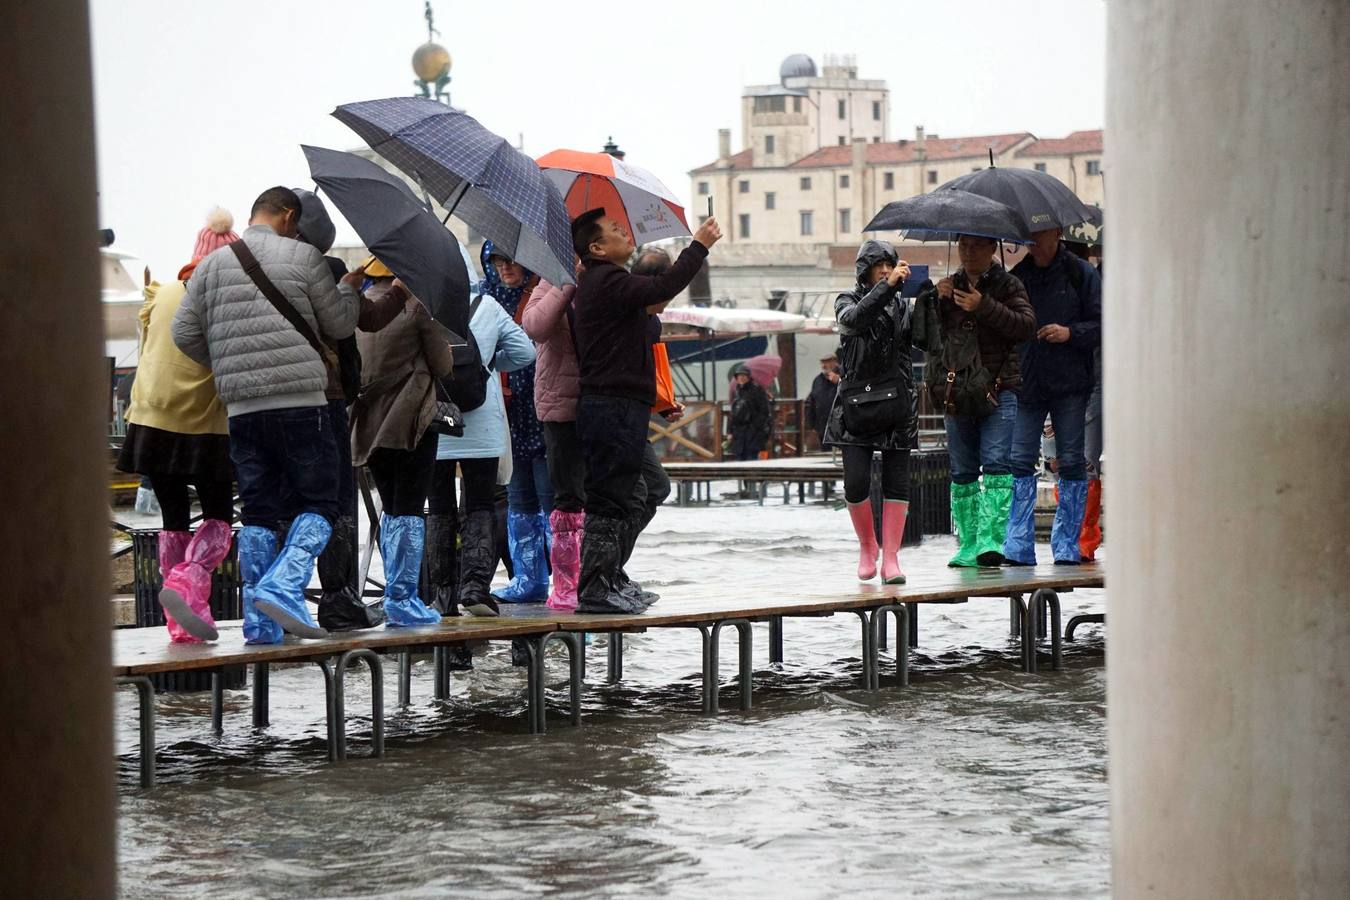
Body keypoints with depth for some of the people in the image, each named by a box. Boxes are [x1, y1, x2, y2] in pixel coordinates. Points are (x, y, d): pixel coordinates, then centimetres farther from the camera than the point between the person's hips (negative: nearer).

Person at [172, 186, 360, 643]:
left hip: (241, 407, 5)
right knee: (318, 502, 2)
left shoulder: (212, 264, 13)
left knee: (258, 511, 9)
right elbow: (340, 324, 6)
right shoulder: (302, 257, 1)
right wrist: (350, 287, 25)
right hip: (299, 402, -5)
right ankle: (282, 587, -19)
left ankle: (259, 620, 5)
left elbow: (184, 333, 10)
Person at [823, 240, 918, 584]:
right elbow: (853, 319, -20)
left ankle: (891, 557, 3)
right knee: (856, 483, -9)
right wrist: (887, 286, -27)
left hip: (897, 404, 2)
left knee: (897, 482, -1)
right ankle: (867, 546, 14)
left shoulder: (901, 304, 14)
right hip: (857, 403, -2)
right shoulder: (847, 300, 5)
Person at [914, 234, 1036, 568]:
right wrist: (934, 300, -4)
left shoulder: (1008, 285, 4)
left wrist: (984, 308, -18)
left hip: (998, 390, -4)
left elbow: (1026, 326, -11)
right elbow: (922, 335, 11)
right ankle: (968, 543, 12)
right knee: (962, 471, 6)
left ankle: (992, 537, -20)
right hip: (956, 391, 4)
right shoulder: (949, 286, 15)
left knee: (996, 462, -15)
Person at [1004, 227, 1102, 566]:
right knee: (1019, 462, -3)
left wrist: (1070, 333, -16)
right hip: (1026, 384, 3)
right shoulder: (1017, 276, 10)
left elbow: (1102, 325, -1)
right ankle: (1018, 546, -1)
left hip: (1069, 386, -3)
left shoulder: (1080, 273, 1)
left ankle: (1067, 546, 8)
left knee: (1071, 462, 1)